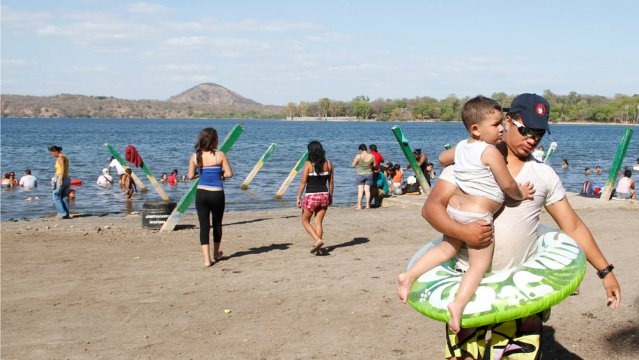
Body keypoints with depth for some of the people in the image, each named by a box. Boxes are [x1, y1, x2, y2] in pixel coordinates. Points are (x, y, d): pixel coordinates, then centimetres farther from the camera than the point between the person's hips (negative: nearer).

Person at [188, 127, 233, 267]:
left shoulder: (195, 156, -1)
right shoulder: (220, 155, -8)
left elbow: (191, 176, 5)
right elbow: (229, 173, -9)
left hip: (201, 193, 1)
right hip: (217, 194, -1)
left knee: (204, 226, 4)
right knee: (217, 224, 18)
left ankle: (207, 258, -4)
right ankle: (216, 253, 36)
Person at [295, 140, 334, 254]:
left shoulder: (308, 164, -11)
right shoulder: (328, 164, 2)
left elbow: (303, 182, -12)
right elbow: (331, 182, 8)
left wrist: (298, 197, -6)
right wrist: (331, 196, 20)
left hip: (311, 196, -4)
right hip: (324, 195, 4)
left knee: (305, 220, 12)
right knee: (318, 222, 12)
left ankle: (317, 240, -6)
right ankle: (317, 246, 11)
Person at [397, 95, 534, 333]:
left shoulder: (462, 146, 8)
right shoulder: (490, 152, -16)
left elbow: (443, 158, 28)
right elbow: (507, 184, -15)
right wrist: (520, 194, 5)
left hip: (454, 209, 8)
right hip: (477, 216, -8)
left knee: (446, 250, 24)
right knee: (479, 265, -1)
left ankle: (409, 276, 14)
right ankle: (459, 304, -16)